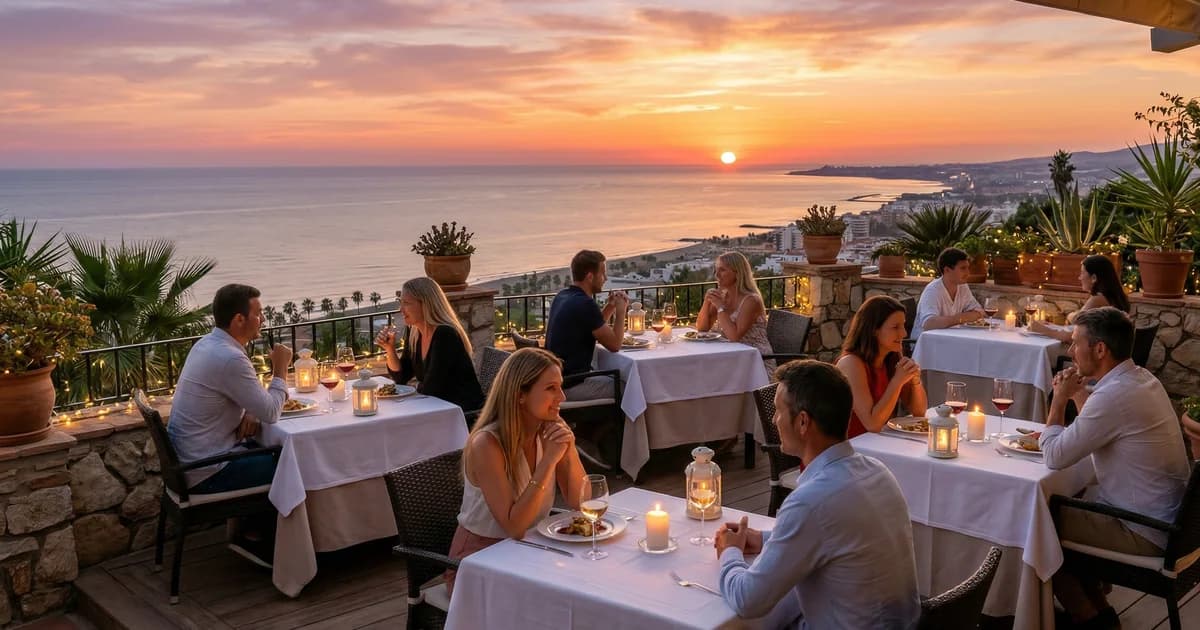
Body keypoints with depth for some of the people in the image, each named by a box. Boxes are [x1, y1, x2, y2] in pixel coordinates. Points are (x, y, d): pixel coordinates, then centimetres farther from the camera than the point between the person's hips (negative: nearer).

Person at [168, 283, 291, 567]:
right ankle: (253, 536, 15)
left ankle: (251, 530, 21)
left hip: (188, 457, 9)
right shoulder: (229, 358, -26)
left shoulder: (208, 343, 6)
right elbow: (270, 413, -20)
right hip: (206, 472, -9)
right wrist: (280, 369, -8)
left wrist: (247, 413, -3)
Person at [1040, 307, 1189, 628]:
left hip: (1143, 533, -10)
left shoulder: (1114, 395, -28)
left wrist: (1059, 400, -10)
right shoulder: (1142, 379, 3)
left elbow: (1054, 457, -22)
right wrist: (1079, 395, 7)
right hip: (1163, 514, 10)